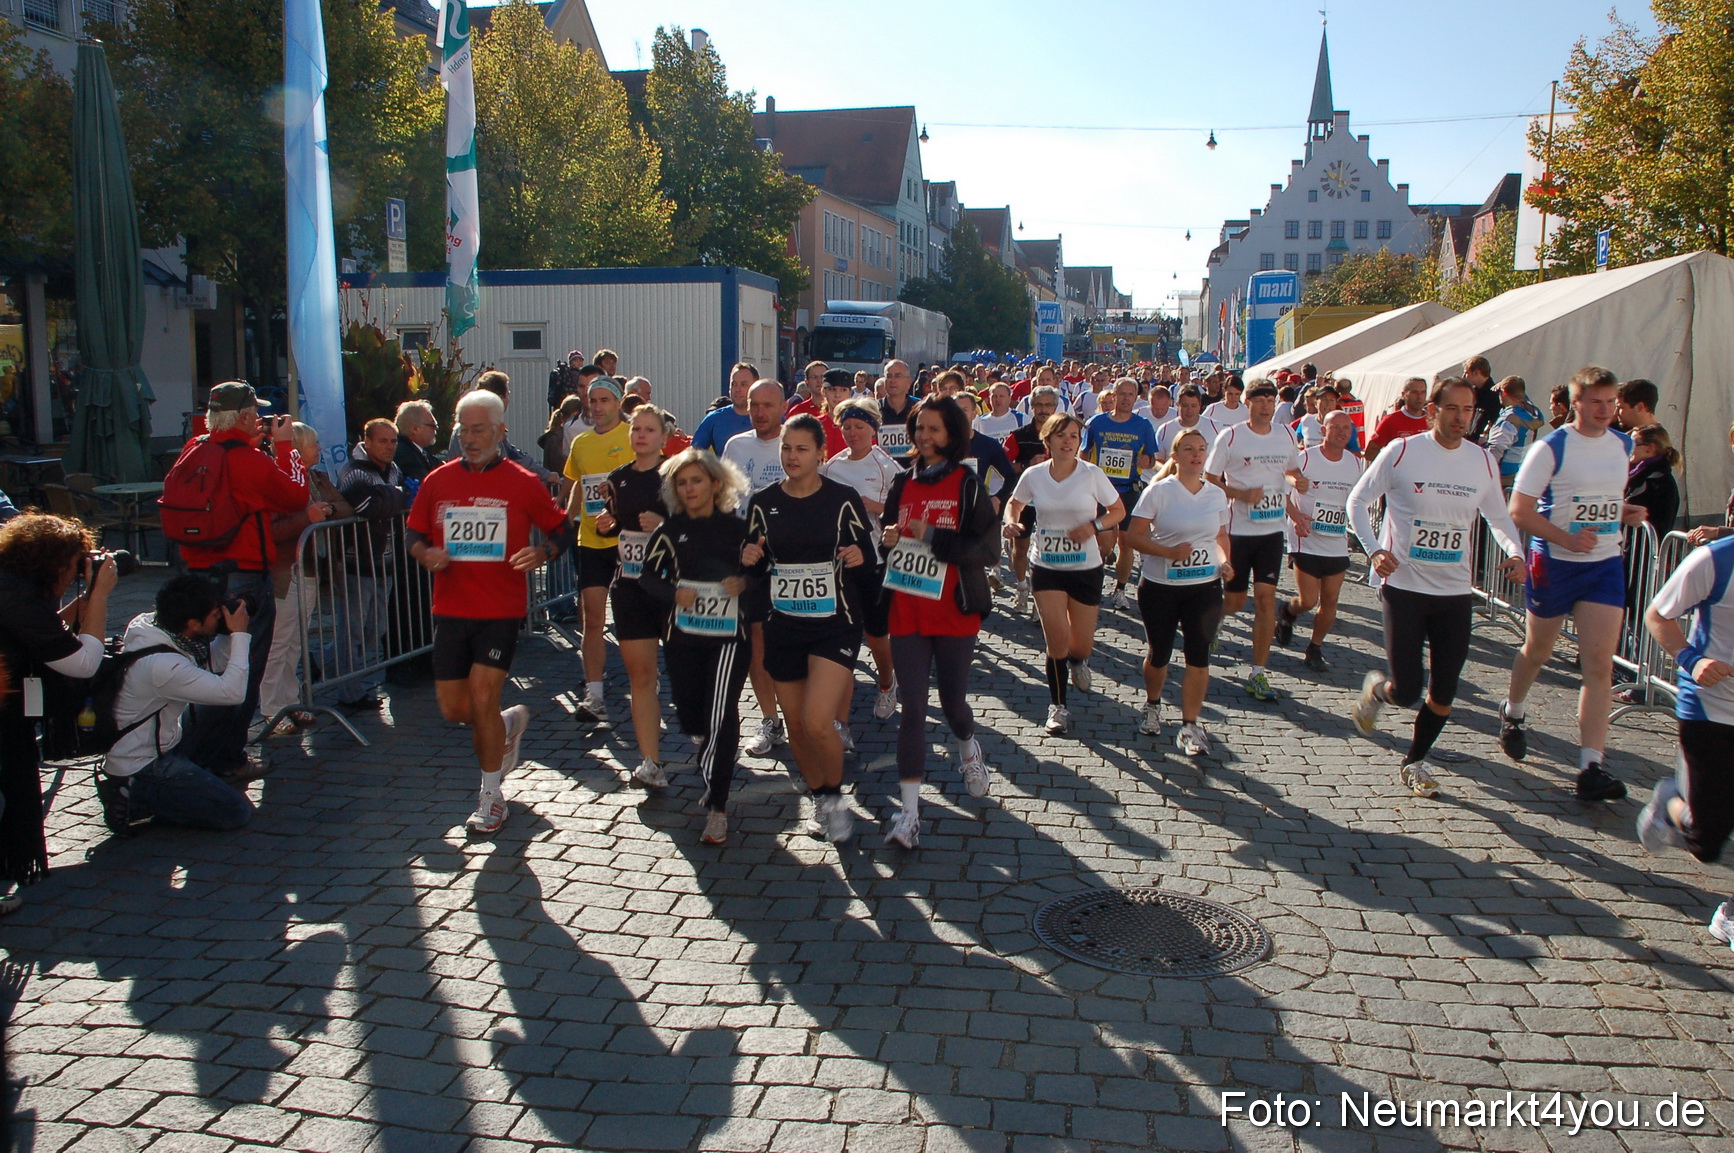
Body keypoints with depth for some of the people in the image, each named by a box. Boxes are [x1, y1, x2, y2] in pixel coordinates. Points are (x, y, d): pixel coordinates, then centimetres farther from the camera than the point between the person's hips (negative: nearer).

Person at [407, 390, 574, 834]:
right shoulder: (437, 481, 5)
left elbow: (562, 530, 4)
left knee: (482, 698, -9)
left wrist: (542, 552, -17)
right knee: (454, 709, 6)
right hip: (451, 609, 4)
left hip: (502, 610, -4)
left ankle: (492, 796, 10)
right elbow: (412, 532, 15)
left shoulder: (523, 482, -3)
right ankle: (509, 723, 41)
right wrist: (424, 553, -8)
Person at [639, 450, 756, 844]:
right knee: (690, 716, 10)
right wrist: (673, 592, -16)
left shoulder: (737, 528, 2)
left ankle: (716, 807, -3)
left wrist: (745, 582, -14)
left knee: (721, 717, -12)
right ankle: (713, 757, 46)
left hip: (729, 635, -2)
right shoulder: (669, 531, 5)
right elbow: (648, 575, 3)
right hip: (683, 637, 3)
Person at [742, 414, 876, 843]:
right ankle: (819, 798, 35)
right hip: (783, 626, 4)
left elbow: (868, 557, -1)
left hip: (835, 625, -4)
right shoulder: (763, 502, 3)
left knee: (817, 723, -16)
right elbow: (754, 568, 11)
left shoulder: (843, 499, -6)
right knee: (795, 725, 11)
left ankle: (836, 795, 12)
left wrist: (859, 557, -23)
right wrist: (750, 561, -12)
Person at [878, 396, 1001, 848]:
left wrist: (932, 537, -17)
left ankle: (968, 750, 48)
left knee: (953, 699, 12)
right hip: (906, 612, 3)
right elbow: (888, 537, 20)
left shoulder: (968, 485, -4)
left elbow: (988, 549, -11)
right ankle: (909, 812, -2)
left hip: (954, 612, -2)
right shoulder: (903, 483, 8)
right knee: (912, 707, -2)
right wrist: (887, 539, -3)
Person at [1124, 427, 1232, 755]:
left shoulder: (1217, 495, 4)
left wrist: (1225, 561, -3)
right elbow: (1133, 536, -11)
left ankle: (1190, 725, 9)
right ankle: (1152, 705, 39)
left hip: (1205, 587, 2)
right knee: (1159, 653, 12)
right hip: (1160, 586, -2)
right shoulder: (1159, 492, -8)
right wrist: (1170, 552, -24)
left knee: (1198, 655, -2)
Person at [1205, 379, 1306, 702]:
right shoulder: (1230, 436, -7)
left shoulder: (1286, 435, 6)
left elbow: (1292, 469, 22)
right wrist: (1241, 494, -19)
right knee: (1234, 600, 4)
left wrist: (1299, 481, -1)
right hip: (1237, 530, -3)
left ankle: (1258, 673, 3)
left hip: (1272, 530, 3)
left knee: (1266, 598, -3)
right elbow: (1209, 479, -5)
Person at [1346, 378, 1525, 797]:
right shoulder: (1402, 452, -6)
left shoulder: (1483, 460, 5)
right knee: (1406, 692, -6)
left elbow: (1499, 516, 17)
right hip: (1404, 586, -4)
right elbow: (1358, 501, 0)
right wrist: (1374, 549, -15)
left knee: (1444, 692, 4)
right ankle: (1377, 688, 30)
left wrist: (1514, 552, -3)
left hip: (1456, 592, 4)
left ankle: (1413, 762, 26)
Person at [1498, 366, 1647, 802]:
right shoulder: (1552, 448, -11)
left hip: (1606, 564, 4)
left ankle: (1591, 768, -9)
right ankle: (1513, 712, 45)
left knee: (1599, 664, -7)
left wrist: (1626, 512, 4)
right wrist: (1567, 539, -24)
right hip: (1554, 562, -4)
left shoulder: (1623, 445, 7)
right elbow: (1519, 511, -14)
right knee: (1538, 651, 14)